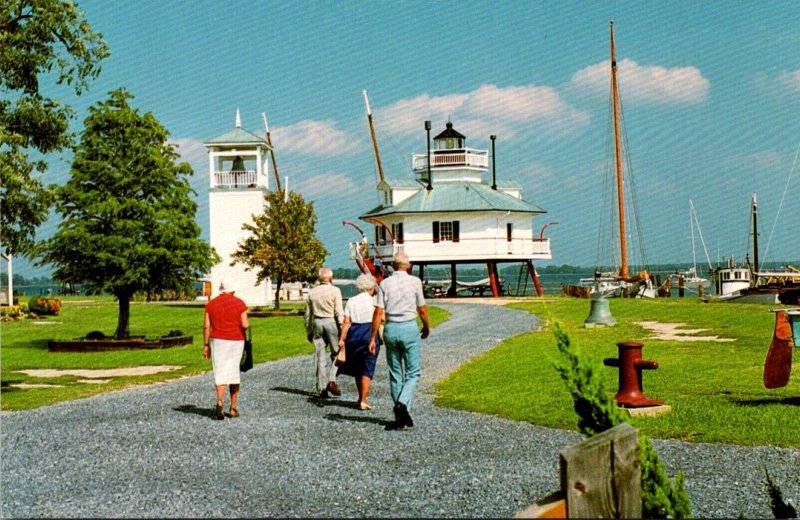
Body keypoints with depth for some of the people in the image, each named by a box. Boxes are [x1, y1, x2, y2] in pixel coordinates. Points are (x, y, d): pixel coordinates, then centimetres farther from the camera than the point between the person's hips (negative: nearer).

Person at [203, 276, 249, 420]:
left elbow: (207, 326, 0)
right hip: (236, 342, 0)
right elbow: (245, 325, -12)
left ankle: (219, 403, -25)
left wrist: (205, 345, 6)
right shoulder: (239, 303, -4)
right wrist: (247, 325, 12)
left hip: (218, 341, 0)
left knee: (220, 373, -3)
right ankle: (233, 408, 16)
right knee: (234, 373, 12)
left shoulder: (211, 304, 2)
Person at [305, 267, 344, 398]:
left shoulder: (312, 292, 9)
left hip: (317, 323, 4)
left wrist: (308, 331, 20)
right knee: (336, 353, 8)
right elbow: (339, 312, -12)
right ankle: (332, 380, -10)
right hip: (331, 322, -4)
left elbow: (308, 314, 13)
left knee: (320, 357, 6)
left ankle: (322, 389, 6)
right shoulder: (335, 291, -5)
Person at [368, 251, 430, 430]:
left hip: (390, 329, 3)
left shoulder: (385, 283, 2)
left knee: (395, 374, 11)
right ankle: (402, 403, -20)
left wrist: (373, 337, 1)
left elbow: (378, 313, -3)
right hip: (410, 328, -3)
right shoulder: (415, 282, -2)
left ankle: (400, 417, 15)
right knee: (413, 373, 5)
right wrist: (426, 328, 19)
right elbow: (422, 310, 1)